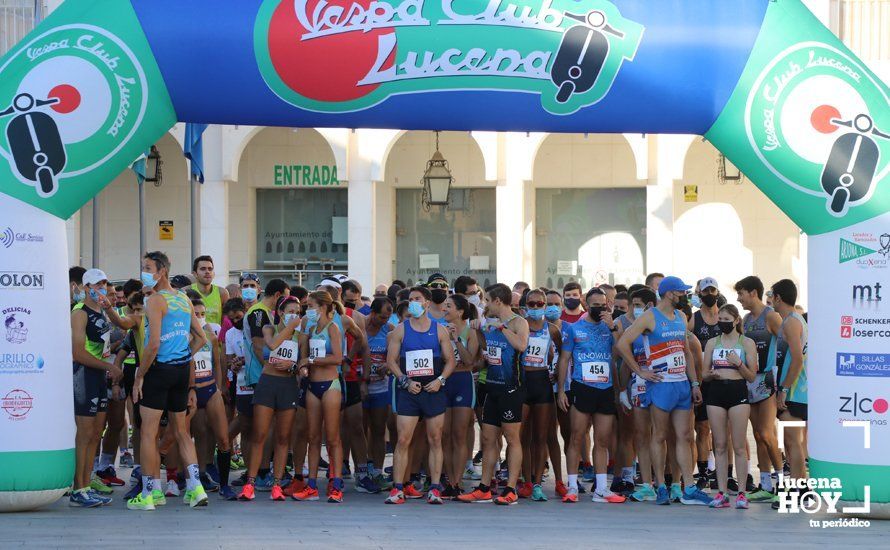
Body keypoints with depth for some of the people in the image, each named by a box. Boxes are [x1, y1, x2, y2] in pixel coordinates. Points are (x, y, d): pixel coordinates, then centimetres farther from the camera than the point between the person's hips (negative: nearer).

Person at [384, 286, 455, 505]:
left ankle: (435, 489, 5)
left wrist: (440, 380, -8)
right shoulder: (400, 330, 7)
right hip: (408, 391, 0)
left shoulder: (439, 330, 7)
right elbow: (391, 360, 4)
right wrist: (405, 381, -8)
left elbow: (450, 360, 8)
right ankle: (398, 489, -3)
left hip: (433, 390, 0)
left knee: (435, 440, 2)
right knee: (403, 440, -5)